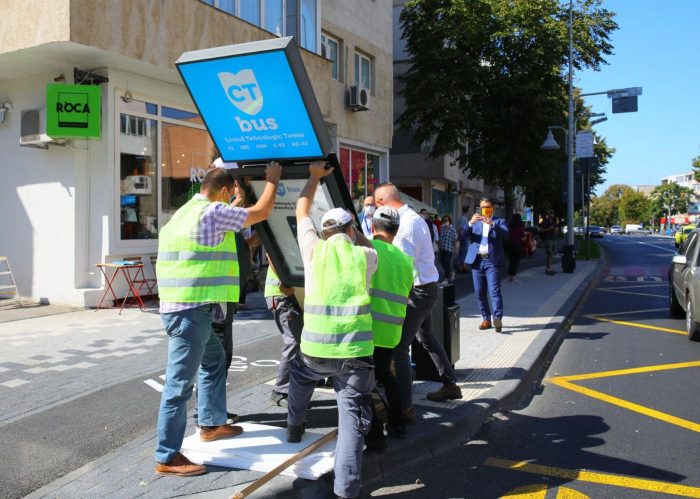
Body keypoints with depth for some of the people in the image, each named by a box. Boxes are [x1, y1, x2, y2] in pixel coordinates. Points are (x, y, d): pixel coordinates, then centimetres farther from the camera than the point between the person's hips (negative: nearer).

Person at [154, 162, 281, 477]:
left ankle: (212, 424, 36)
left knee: (213, 358, 26)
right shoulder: (212, 212, -12)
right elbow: (260, 213, -5)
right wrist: (272, 180, 10)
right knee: (180, 383, -5)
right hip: (191, 309, -11)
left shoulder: (188, 210, 17)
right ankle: (167, 458, 2)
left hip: (184, 306, 11)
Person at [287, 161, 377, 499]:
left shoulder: (314, 250, 5)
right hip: (355, 351, -2)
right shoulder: (366, 256, 3)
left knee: (299, 376, 35)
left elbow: (301, 212, 19)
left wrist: (314, 177, 29)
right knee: (352, 416, -1)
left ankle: (294, 428, 51)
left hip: (315, 348, 2)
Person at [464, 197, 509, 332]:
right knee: (479, 293, 5)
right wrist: (470, 223, -18)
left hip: (492, 261, -3)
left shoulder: (499, 221, 9)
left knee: (495, 291, -13)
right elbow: (464, 234, 1)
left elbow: (505, 234, -10)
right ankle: (486, 319, 13)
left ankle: (498, 318, -16)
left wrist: (492, 224, -24)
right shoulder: (475, 221, 16)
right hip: (477, 261, 3)